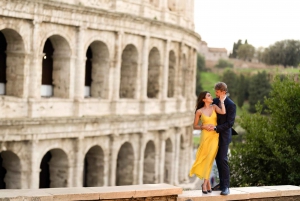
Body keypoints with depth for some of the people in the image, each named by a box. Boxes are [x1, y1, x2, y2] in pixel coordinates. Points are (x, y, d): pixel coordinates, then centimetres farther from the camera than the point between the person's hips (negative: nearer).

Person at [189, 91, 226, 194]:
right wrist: (203, 126, -11)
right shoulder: (199, 111, 0)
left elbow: (223, 112, -14)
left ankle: (205, 184, 2)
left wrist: (222, 101, -7)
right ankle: (208, 183, 12)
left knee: (210, 159, -4)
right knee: (205, 159, 1)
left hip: (215, 136, 1)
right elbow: (195, 126, 6)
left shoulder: (214, 107, 5)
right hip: (206, 136, -1)